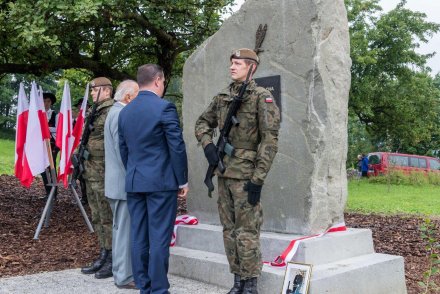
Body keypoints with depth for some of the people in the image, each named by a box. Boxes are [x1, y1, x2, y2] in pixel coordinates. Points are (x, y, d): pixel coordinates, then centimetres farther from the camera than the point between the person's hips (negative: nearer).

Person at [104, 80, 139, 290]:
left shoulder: (117, 112, 16)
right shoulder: (121, 115, -16)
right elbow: (124, 151, -21)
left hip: (119, 183, 11)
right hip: (125, 183, -11)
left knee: (122, 229, 16)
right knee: (125, 230, -4)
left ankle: (121, 272, 26)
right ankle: (125, 277, 4)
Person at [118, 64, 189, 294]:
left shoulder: (125, 112, 9)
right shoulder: (164, 108, -10)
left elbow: (123, 149, 14)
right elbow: (177, 147, -11)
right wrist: (183, 180, -2)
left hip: (133, 182, 6)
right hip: (161, 182, -6)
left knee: (138, 238, 10)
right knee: (159, 239, -1)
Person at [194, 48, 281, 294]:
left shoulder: (262, 97, -7)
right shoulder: (222, 98, 13)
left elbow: (270, 140, -13)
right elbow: (203, 123, 25)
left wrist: (258, 179, -17)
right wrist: (207, 144, 3)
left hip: (245, 175, -7)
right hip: (224, 174, 7)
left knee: (246, 232, -3)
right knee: (229, 231, 11)